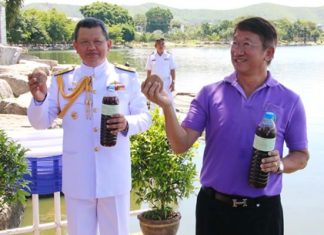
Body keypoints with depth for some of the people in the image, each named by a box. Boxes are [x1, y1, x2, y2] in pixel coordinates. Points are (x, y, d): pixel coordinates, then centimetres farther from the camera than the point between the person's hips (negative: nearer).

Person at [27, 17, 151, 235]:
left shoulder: (127, 77, -1)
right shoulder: (62, 80, 0)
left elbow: (145, 116, 2)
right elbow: (41, 122, 0)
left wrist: (126, 123, -20)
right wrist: (39, 98, -21)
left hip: (114, 176, 0)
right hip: (77, 177, 1)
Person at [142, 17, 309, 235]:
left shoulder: (289, 100, -3)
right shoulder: (209, 94, -2)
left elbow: (301, 156, 5)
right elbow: (181, 144, -8)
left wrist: (280, 165, -16)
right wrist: (167, 106, -24)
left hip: (263, 211, 0)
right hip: (213, 207, 1)